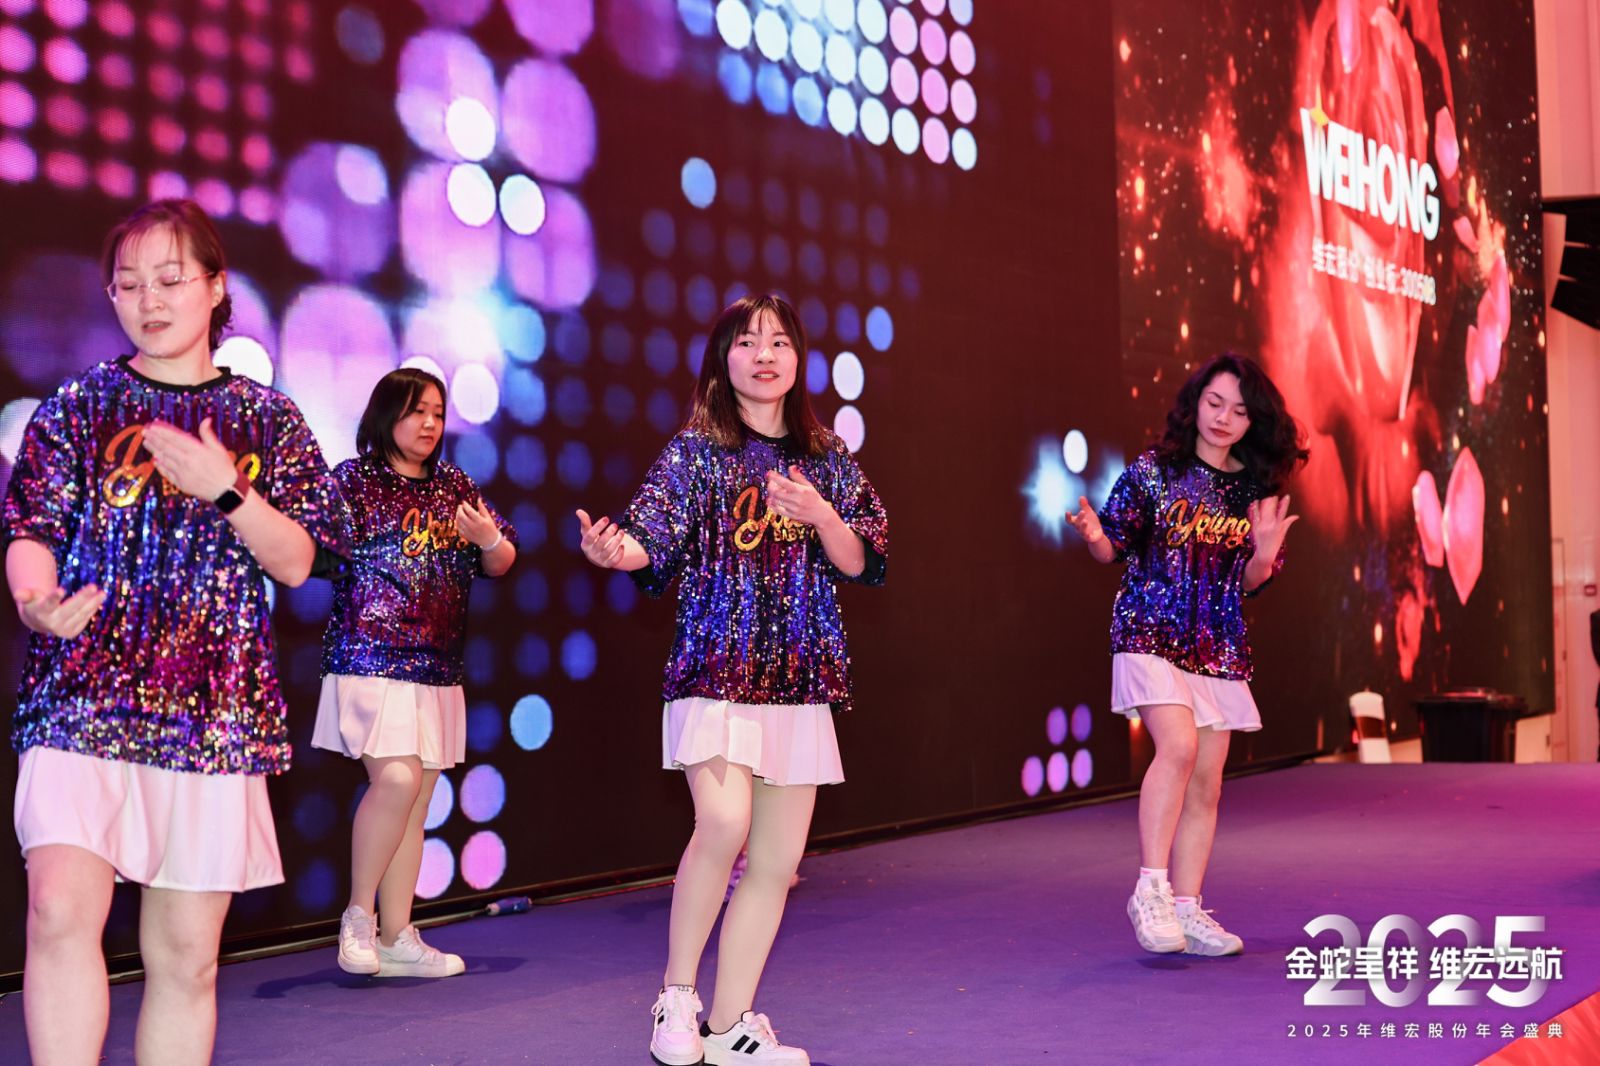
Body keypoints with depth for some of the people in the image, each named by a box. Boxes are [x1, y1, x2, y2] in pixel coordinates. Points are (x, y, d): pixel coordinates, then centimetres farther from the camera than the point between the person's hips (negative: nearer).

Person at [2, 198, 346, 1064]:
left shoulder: (267, 419, 11)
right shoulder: (78, 407, 10)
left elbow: (296, 563, 5)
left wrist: (226, 489, -11)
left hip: (214, 710, 1)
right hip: (81, 693, -1)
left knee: (185, 956, 4)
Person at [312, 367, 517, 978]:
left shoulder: (455, 486, 14)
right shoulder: (354, 479, -1)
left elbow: (502, 563, 16)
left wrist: (489, 540, -5)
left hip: (438, 668, 6)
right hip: (372, 657, -6)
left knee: (417, 799, 7)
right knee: (396, 779, -19)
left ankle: (397, 938, 13)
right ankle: (358, 915, 0)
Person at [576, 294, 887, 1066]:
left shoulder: (826, 459, 12)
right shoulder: (695, 451, 3)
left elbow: (862, 564, 7)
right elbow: (657, 546, -6)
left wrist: (822, 517, -12)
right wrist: (618, 552, -29)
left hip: (799, 678, 4)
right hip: (716, 666, -4)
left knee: (777, 860, 3)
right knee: (724, 822, -23)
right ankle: (676, 994, -3)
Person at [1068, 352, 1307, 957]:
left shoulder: (1257, 490, 8)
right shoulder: (1154, 470, -2)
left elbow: (1250, 583, 10)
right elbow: (1114, 549, 2)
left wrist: (1264, 554, -11)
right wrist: (1094, 536, -20)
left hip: (1218, 646, 5)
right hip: (1151, 631, -4)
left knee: (1206, 782, 4)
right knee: (1179, 744, -24)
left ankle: (1187, 910, 14)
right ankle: (1150, 889, -15)